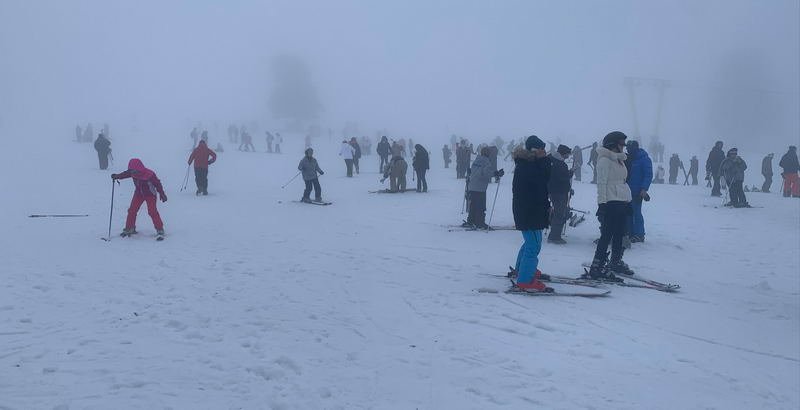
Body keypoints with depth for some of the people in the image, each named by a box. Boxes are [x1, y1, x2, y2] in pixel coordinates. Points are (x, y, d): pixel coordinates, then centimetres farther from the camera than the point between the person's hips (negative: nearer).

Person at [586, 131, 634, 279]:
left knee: (619, 235, 15)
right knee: (606, 235, -10)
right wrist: (602, 203, -19)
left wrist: (628, 202, 20)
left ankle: (616, 262, 27)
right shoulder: (605, 160, -9)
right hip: (611, 202, -9)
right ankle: (597, 267, -10)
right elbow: (601, 183, -14)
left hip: (623, 202, 9)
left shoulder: (620, 160, 17)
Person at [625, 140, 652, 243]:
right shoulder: (628, 158, 12)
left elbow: (648, 175, -12)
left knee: (636, 212, -5)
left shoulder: (644, 159, -8)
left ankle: (639, 235, 3)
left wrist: (644, 189, -20)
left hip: (637, 191, -7)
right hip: (627, 190, 7)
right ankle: (630, 233, 16)